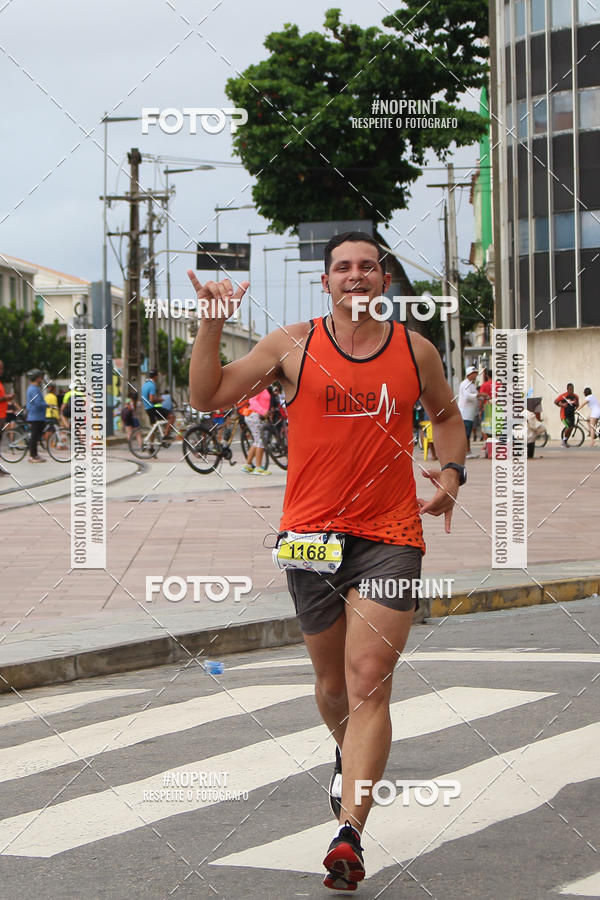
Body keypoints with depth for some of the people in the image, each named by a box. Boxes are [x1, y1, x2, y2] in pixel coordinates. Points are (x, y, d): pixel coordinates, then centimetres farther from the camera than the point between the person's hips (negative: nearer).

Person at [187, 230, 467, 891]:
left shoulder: (415, 351, 6)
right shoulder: (292, 345, 1)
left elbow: (446, 413, 24)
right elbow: (208, 397, 0)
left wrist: (451, 471, 7)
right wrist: (212, 325, -12)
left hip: (389, 538, -1)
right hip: (312, 534, 1)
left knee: (369, 685, -12)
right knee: (331, 683, 15)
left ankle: (349, 834, -16)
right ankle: (349, 756, 48)